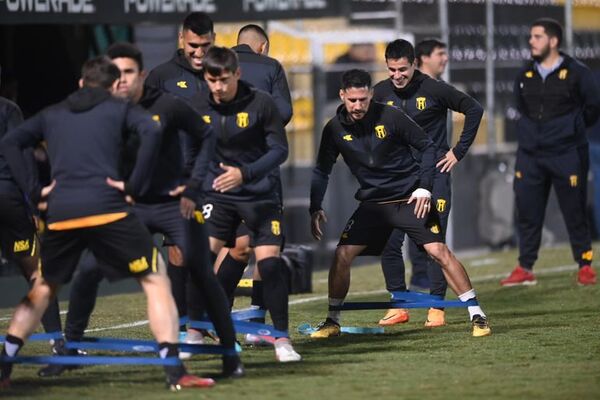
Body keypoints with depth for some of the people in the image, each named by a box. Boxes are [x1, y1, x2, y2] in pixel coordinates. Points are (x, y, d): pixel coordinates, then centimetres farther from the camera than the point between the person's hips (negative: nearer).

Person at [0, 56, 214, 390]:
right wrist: (134, 186, -4)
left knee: (42, 287, 25)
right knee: (155, 279, 7)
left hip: (60, 214, 3)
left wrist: (32, 193, 10)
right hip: (107, 209, -3)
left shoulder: (52, 114, 24)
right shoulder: (120, 109, 15)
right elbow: (151, 131, -6)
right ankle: (174, 371, -5)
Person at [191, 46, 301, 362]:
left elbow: (279, 149, -11)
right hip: (217, 193, 2)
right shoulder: (198, 108, -4)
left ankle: (282, 339, 0)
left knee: (270, 262, -12)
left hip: (260, 193, -2)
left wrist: (245, 173, -23)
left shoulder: (261, 103, -13)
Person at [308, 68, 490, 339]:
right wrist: (316, 209, -6)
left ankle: (476, 315, -7)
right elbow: (321, 171, 6)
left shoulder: (390, 116, -13)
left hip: (411, 198, -3)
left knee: (438, 251, -14)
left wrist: (424, 187, -12)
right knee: (342, 255, -8)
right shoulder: (335, 129, -5)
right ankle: (332, 321, 8)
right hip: (372, 203, 3)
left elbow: (428, 147, -4)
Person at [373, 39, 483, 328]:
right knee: (388, 242, -2)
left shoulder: (434, 90, -9)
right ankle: (399, 305, 9)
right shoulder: (381, 92, 1)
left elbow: (474, 110, -1)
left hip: (433, 174, -4)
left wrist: (459, 151, -2)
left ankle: (437, 307, 0)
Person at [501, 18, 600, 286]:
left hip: (567, 155, -4)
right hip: (529, 154, 4)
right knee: (527, 212, 3)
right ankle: (525, 269, 9)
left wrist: (571, 130, 9)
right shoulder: (525, 76, 8)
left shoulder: (576, 73, -6)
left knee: (575, 212, 1)